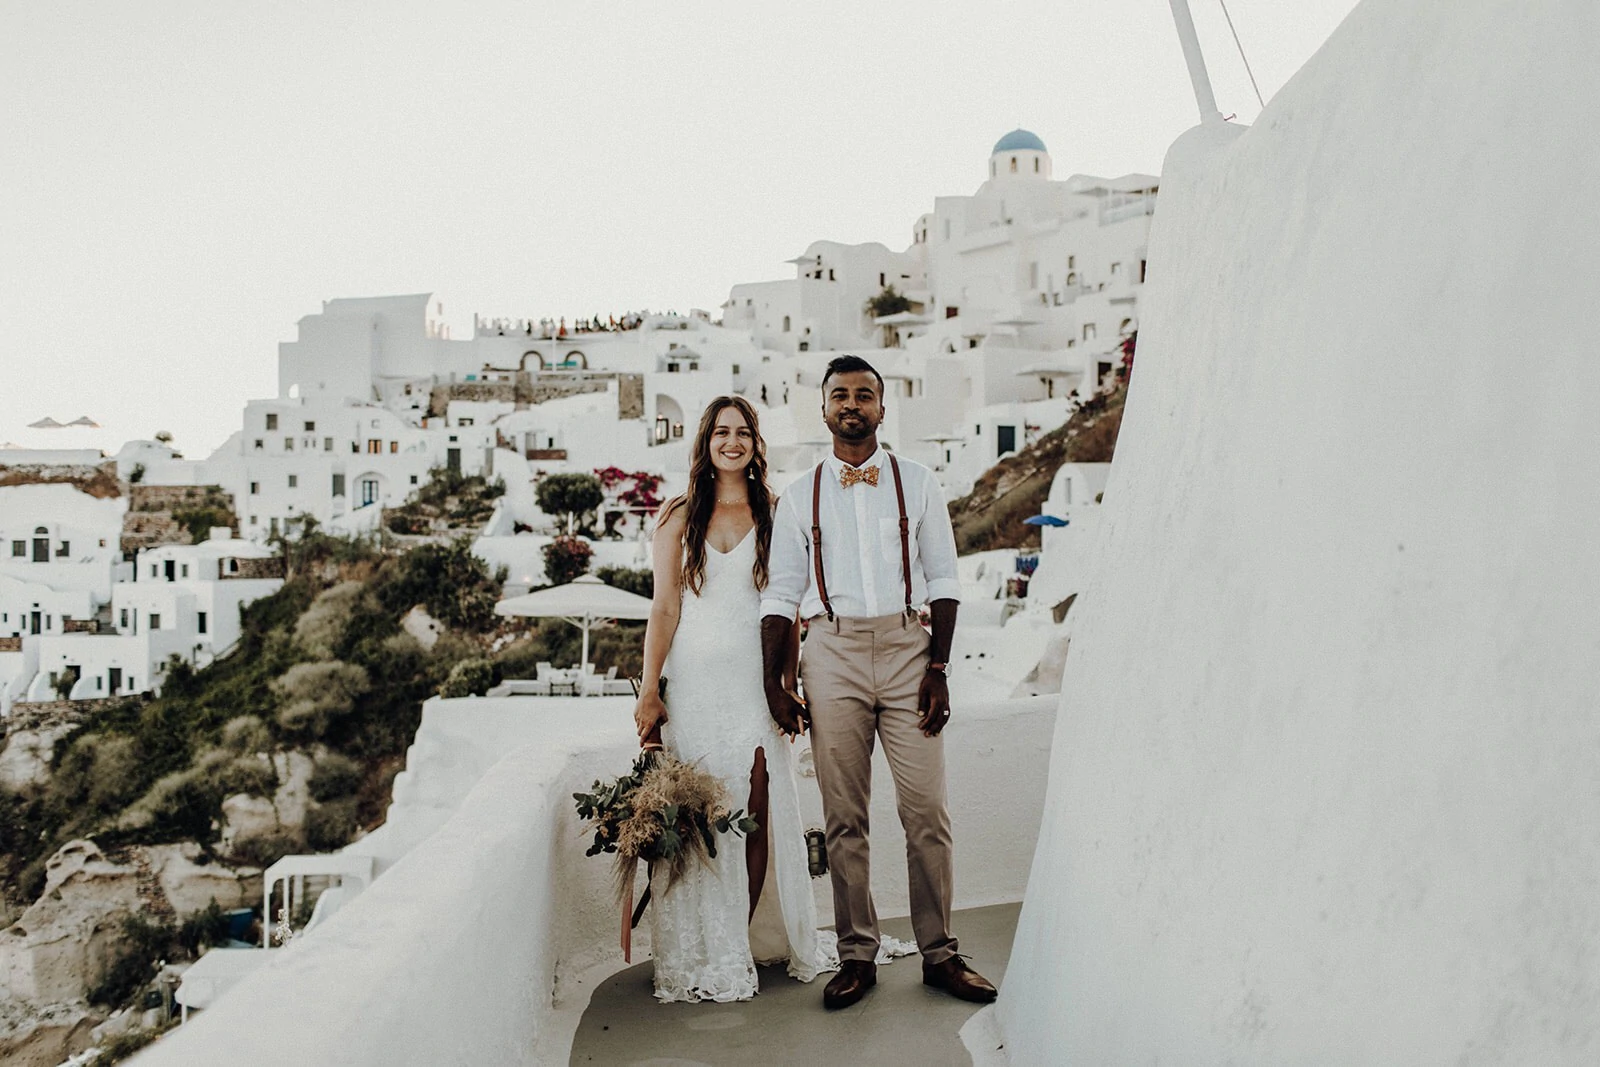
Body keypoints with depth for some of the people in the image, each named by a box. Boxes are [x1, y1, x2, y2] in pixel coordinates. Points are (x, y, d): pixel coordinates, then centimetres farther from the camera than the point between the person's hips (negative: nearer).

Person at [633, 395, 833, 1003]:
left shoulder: (775, 514, 8)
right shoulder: (680, 516, 7)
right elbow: (664, 608, 3)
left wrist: (793, 681, 1)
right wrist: (649, 691, -2)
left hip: (755, 676, 1)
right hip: (694, 679, 0)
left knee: (757, 814, -1)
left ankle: (744, 943, 15)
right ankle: (707, 957, 11)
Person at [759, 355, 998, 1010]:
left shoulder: (917, 484, 9)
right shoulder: (799, 498, 11)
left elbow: (942, 580, 6)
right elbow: (781, 594, 10)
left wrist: (938, 669, -3)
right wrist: (774, 682, 2)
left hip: (905, 644, 0)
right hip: (832, 650, 1)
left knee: (926, 810, -2)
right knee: (844, 816, 4)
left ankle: (938, 953, 12)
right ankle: (857, 956, 15)